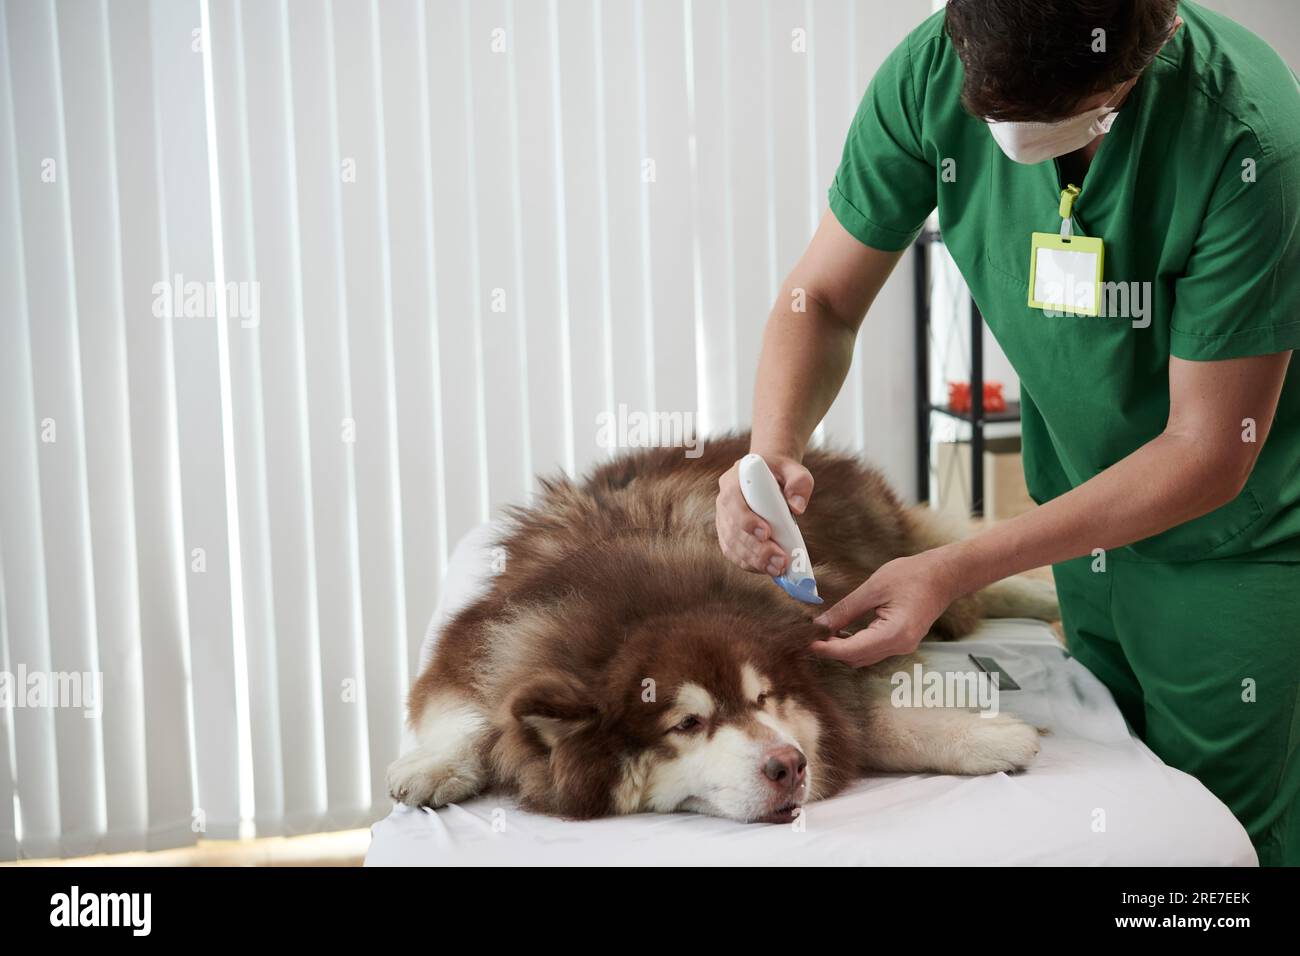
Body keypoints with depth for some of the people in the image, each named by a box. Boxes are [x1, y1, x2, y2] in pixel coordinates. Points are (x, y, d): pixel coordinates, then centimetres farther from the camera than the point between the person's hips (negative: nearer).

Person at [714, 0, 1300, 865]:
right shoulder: (932, 71, -19)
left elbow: (1208, 454, -25)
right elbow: (823, 300, -8)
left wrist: (960, 569, -30)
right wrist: (770, 454, -28)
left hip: (1230, 539, -4)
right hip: (1081, 516, 4)